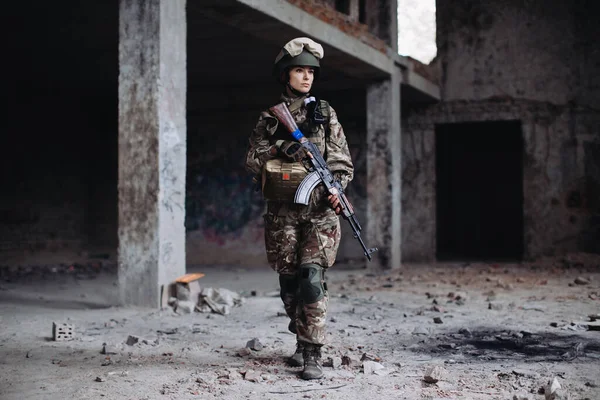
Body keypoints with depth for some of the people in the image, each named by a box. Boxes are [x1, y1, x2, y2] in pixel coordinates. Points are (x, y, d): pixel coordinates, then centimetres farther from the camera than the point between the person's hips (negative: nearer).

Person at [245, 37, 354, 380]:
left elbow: (343, 161, 6)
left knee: (312, 277, -14)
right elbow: (253, 160, 4)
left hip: (320, 209, -2)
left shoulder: (325, 113, 8)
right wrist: (280, 147, -14)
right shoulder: (270, 118, 10)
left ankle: (313, 355, -11)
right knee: (289, 281, 8)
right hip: (283, 210, 2)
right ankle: (302, 340, 27)